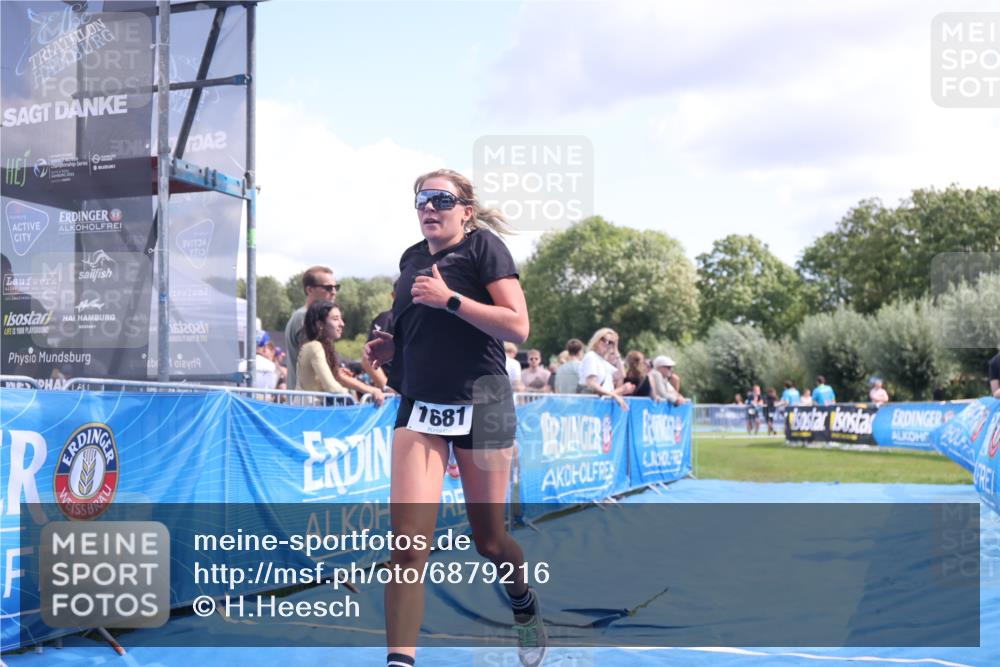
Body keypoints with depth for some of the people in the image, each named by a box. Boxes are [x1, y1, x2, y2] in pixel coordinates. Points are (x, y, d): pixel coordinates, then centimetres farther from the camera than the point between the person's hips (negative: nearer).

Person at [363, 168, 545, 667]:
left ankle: (524, 605, 43)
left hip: (480, 405, -4)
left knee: (489, 541, 10)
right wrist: (388, 347, 6)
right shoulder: (411, 260, 12)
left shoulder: (483, 247, -5)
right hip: (419, 406, 4)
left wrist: (450, 298, -21)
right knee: (408, 542, -11)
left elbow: (517, 327, -14)